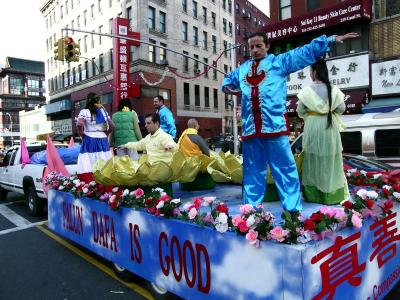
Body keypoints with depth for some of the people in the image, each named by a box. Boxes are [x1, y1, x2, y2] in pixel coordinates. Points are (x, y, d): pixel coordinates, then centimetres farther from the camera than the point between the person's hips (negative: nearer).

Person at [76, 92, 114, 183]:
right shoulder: (103, 111, 10)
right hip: (103, 140, 4)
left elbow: (79, 124, -18)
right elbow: (112, 125, 10)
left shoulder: (84, 112, -3)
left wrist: (82, 134, -3)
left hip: (89, 141, -4)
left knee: (88, 167, -6)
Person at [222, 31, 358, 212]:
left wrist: (331, 40, 0)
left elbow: (307, 52, 8)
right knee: (252, 172, 10)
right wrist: (227, 87, 18)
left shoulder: (279, 61, 11)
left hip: (274, 125, -3)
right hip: (250, 128, 4)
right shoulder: (242, 69, 23)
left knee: (285, 169, -1)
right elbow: (228, 79, 40)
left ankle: (293, 210, 8)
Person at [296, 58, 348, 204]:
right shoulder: (334, 89, -2)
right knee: (330, 160, 10)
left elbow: (300, 110, -4)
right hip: (330, 126, 2)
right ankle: (332, 194, 17)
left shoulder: (307, 90, -8)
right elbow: (341, 108, 1)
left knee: (313, 159, 7)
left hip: (313, 125, -2)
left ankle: (313, 194, 11)